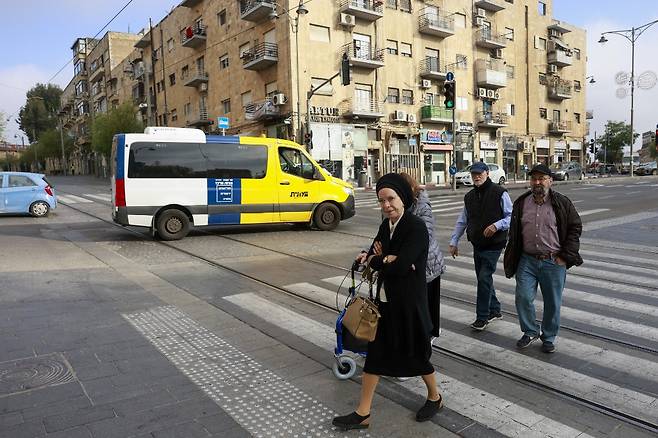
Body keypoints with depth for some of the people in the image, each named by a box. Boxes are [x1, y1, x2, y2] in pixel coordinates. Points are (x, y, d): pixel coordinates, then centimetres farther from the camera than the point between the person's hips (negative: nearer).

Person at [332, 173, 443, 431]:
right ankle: (363, 413, 22)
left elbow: (401, 266, -27)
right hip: (385, 300, 7)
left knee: (416, 352, 12)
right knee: (375, 352, 10)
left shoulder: (416, 227, -19)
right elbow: (372, 256, 4)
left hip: (409, 302, -7)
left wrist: (374, 260, -11)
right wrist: (387, 260, -18)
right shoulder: (386, 226, 5)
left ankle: (435, 397, 41)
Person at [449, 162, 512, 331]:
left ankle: (482, 317, 2)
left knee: (484, 279, -9)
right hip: (477, 245, 7)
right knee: (483, 279, 14)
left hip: (493, 245, -7)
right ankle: (494, 310, 31)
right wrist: (454, 242, 13)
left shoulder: (499, 193, -9)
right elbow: (462, 221, 16)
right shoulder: (469, 196, 10)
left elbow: (512, 216, -9)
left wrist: (497, 225, -24)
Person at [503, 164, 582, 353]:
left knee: (552, 302, 8)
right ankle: (530, 331, 21)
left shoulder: (562, 203, -3)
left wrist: (565, 256, -5)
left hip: (554, 262, -2)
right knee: (523, 297, -2)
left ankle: (549, 337, 27)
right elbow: (514, 233, 12)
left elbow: (575, 228, 2)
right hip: (527, 260, 2)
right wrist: (512, 259, 7)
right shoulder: (521, 203, 5)